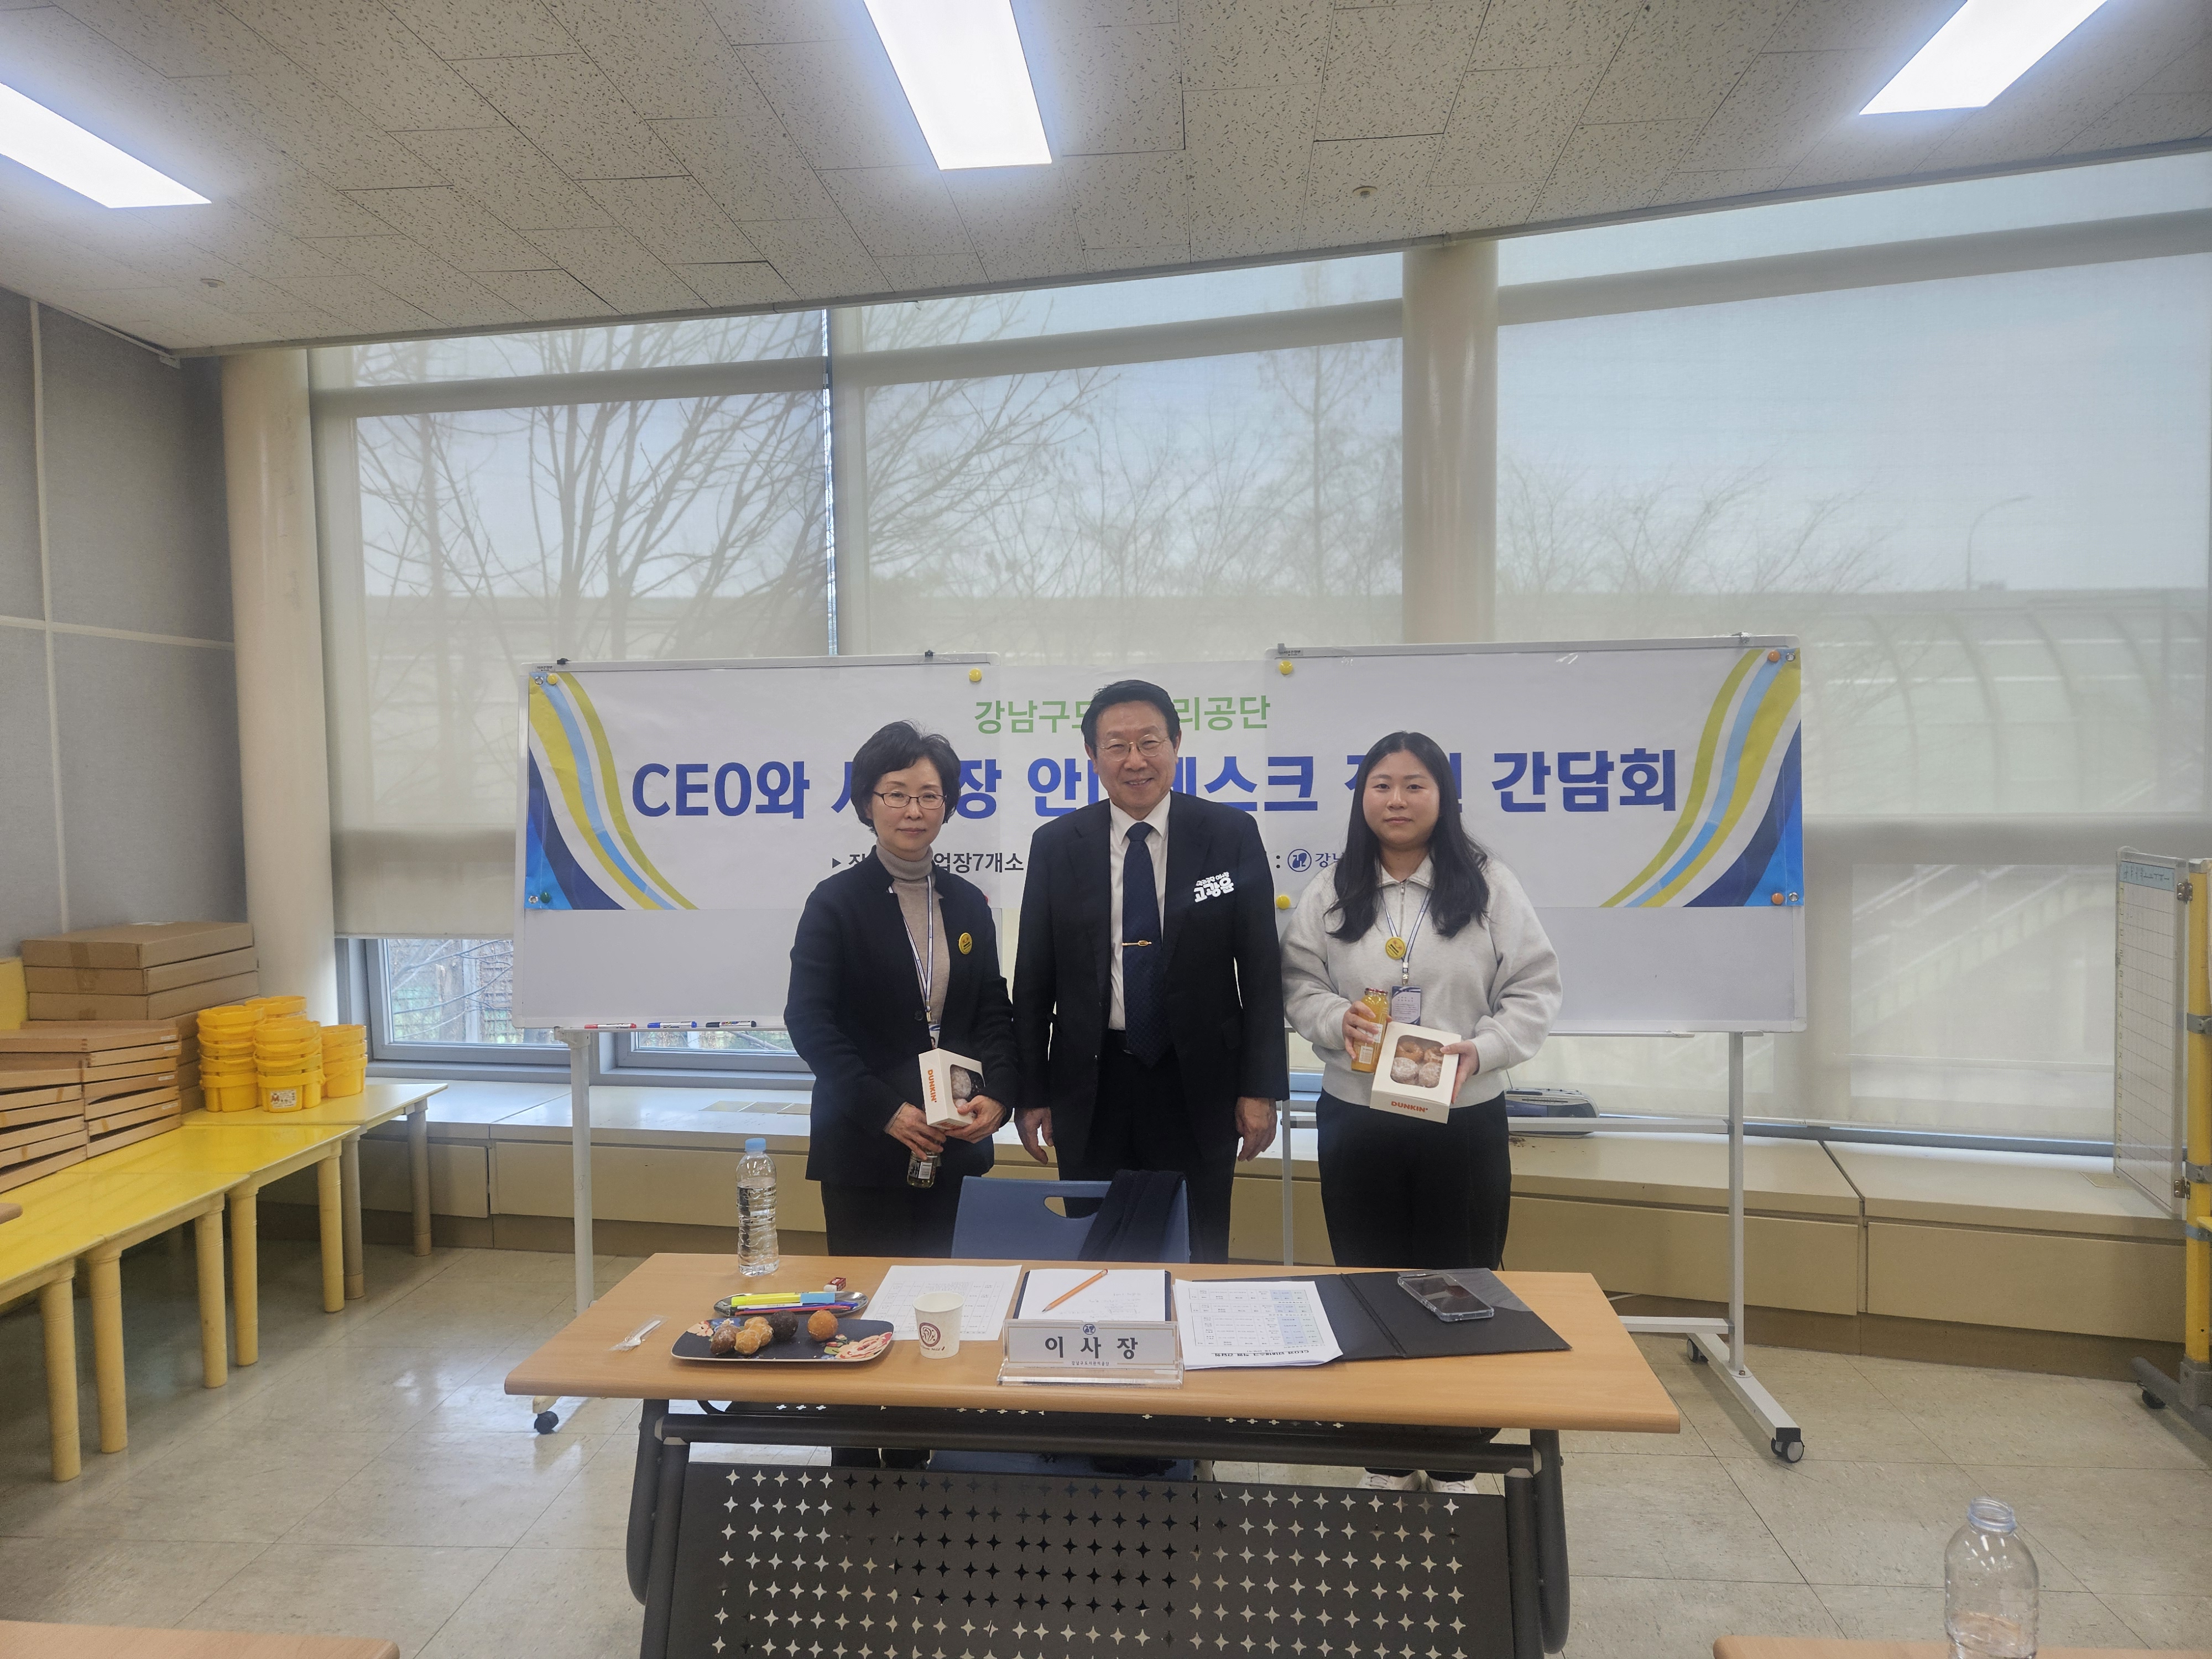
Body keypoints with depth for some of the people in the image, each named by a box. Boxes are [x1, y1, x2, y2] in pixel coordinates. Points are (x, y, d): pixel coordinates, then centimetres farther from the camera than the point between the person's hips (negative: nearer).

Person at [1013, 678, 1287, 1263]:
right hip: (1090, 1088, 1)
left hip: (1199, 1085, -1)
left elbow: (1261, 968, -2)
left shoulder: (1231, 835, -3)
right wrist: (1031, 1092, 2)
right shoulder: (1056, 845, 0)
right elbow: (1033, 979, 4)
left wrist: (1261, 1087, -5)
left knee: (1197, 1263, 11)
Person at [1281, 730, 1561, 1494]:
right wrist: (1335, 1019, -17)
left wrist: (1483, 1049, -18)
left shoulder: (1490, 887, -3)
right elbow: (1298, 984, 4)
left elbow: (1535, 989, -3)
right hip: (1358, 1119, 1)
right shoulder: (1328, 894, 2)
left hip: (1465, 1120, -1)